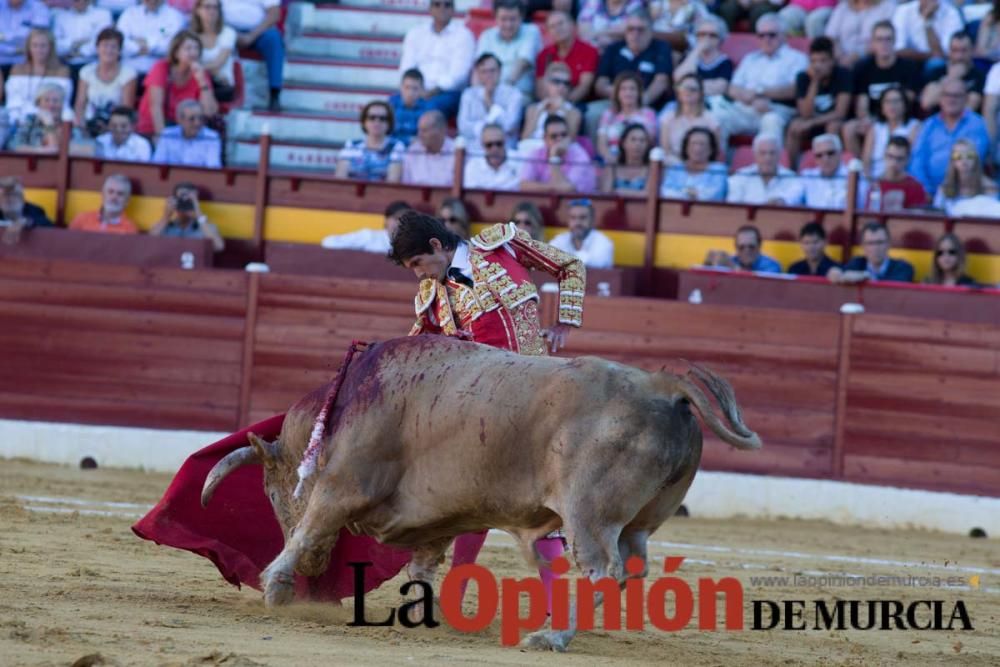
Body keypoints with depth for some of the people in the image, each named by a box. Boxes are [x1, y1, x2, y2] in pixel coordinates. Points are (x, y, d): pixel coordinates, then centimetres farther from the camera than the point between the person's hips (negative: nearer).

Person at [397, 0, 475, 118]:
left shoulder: (463, 35, 4)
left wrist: (433, 92, -21)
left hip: (449, 92, -3)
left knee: (432, 105, -37)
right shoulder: (415, 33, 16)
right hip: (418, 90, 3)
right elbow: (407, 67, 9)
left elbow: (458, 73, -7)